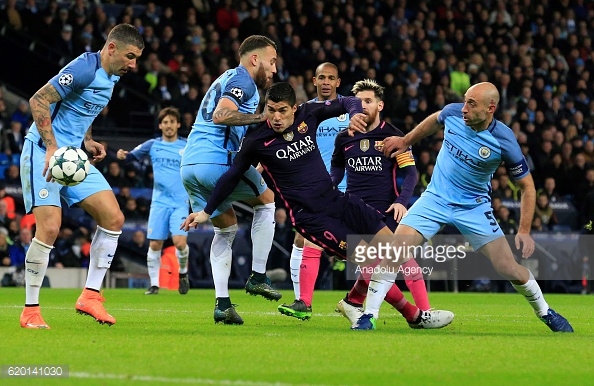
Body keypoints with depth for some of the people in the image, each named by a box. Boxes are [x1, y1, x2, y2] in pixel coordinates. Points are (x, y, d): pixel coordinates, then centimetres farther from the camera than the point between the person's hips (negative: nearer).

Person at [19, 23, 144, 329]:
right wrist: (52, 149, -27)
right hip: (43, 152, -9)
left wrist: (87, 141, 9)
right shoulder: (85, 69, -18)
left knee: (113, 218, -1)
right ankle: (30, 310, -5)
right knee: (49, 227, -17)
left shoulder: (111, 77, 11)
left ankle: (91, 295, 6)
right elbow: (38, 100, -22)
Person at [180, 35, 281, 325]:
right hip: (217, 162, -9)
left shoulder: (228, 78, 27)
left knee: (226, 228, 17)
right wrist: (263, 117, -17)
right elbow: (221, 115, -20)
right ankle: (258, 277, 8)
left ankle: (222, 302, 6)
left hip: (189, 165, 9)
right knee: (266, 200, 13)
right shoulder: (242, 79, -4)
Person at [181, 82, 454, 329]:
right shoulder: (256, 141, -10)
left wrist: (354, 113, -13)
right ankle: (415, 316, -6)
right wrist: (206, 212, 7)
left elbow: (347, 102, 11)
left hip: (336, 200, 6)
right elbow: (232, 176, 2)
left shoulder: (308, 114, 0)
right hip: (308, 216, -6)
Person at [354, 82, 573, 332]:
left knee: (509, 269, -6)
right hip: (435, 199, 2)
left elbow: (527, 185, -9)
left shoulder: (504, 142, -21)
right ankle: (368, 316, -9)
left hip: (474, 206, -2)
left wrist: (524, 231, -16)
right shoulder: (453, 113, -13)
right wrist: (406, 141, 19)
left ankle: (545, 313, 22)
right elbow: (434, 120, 15)